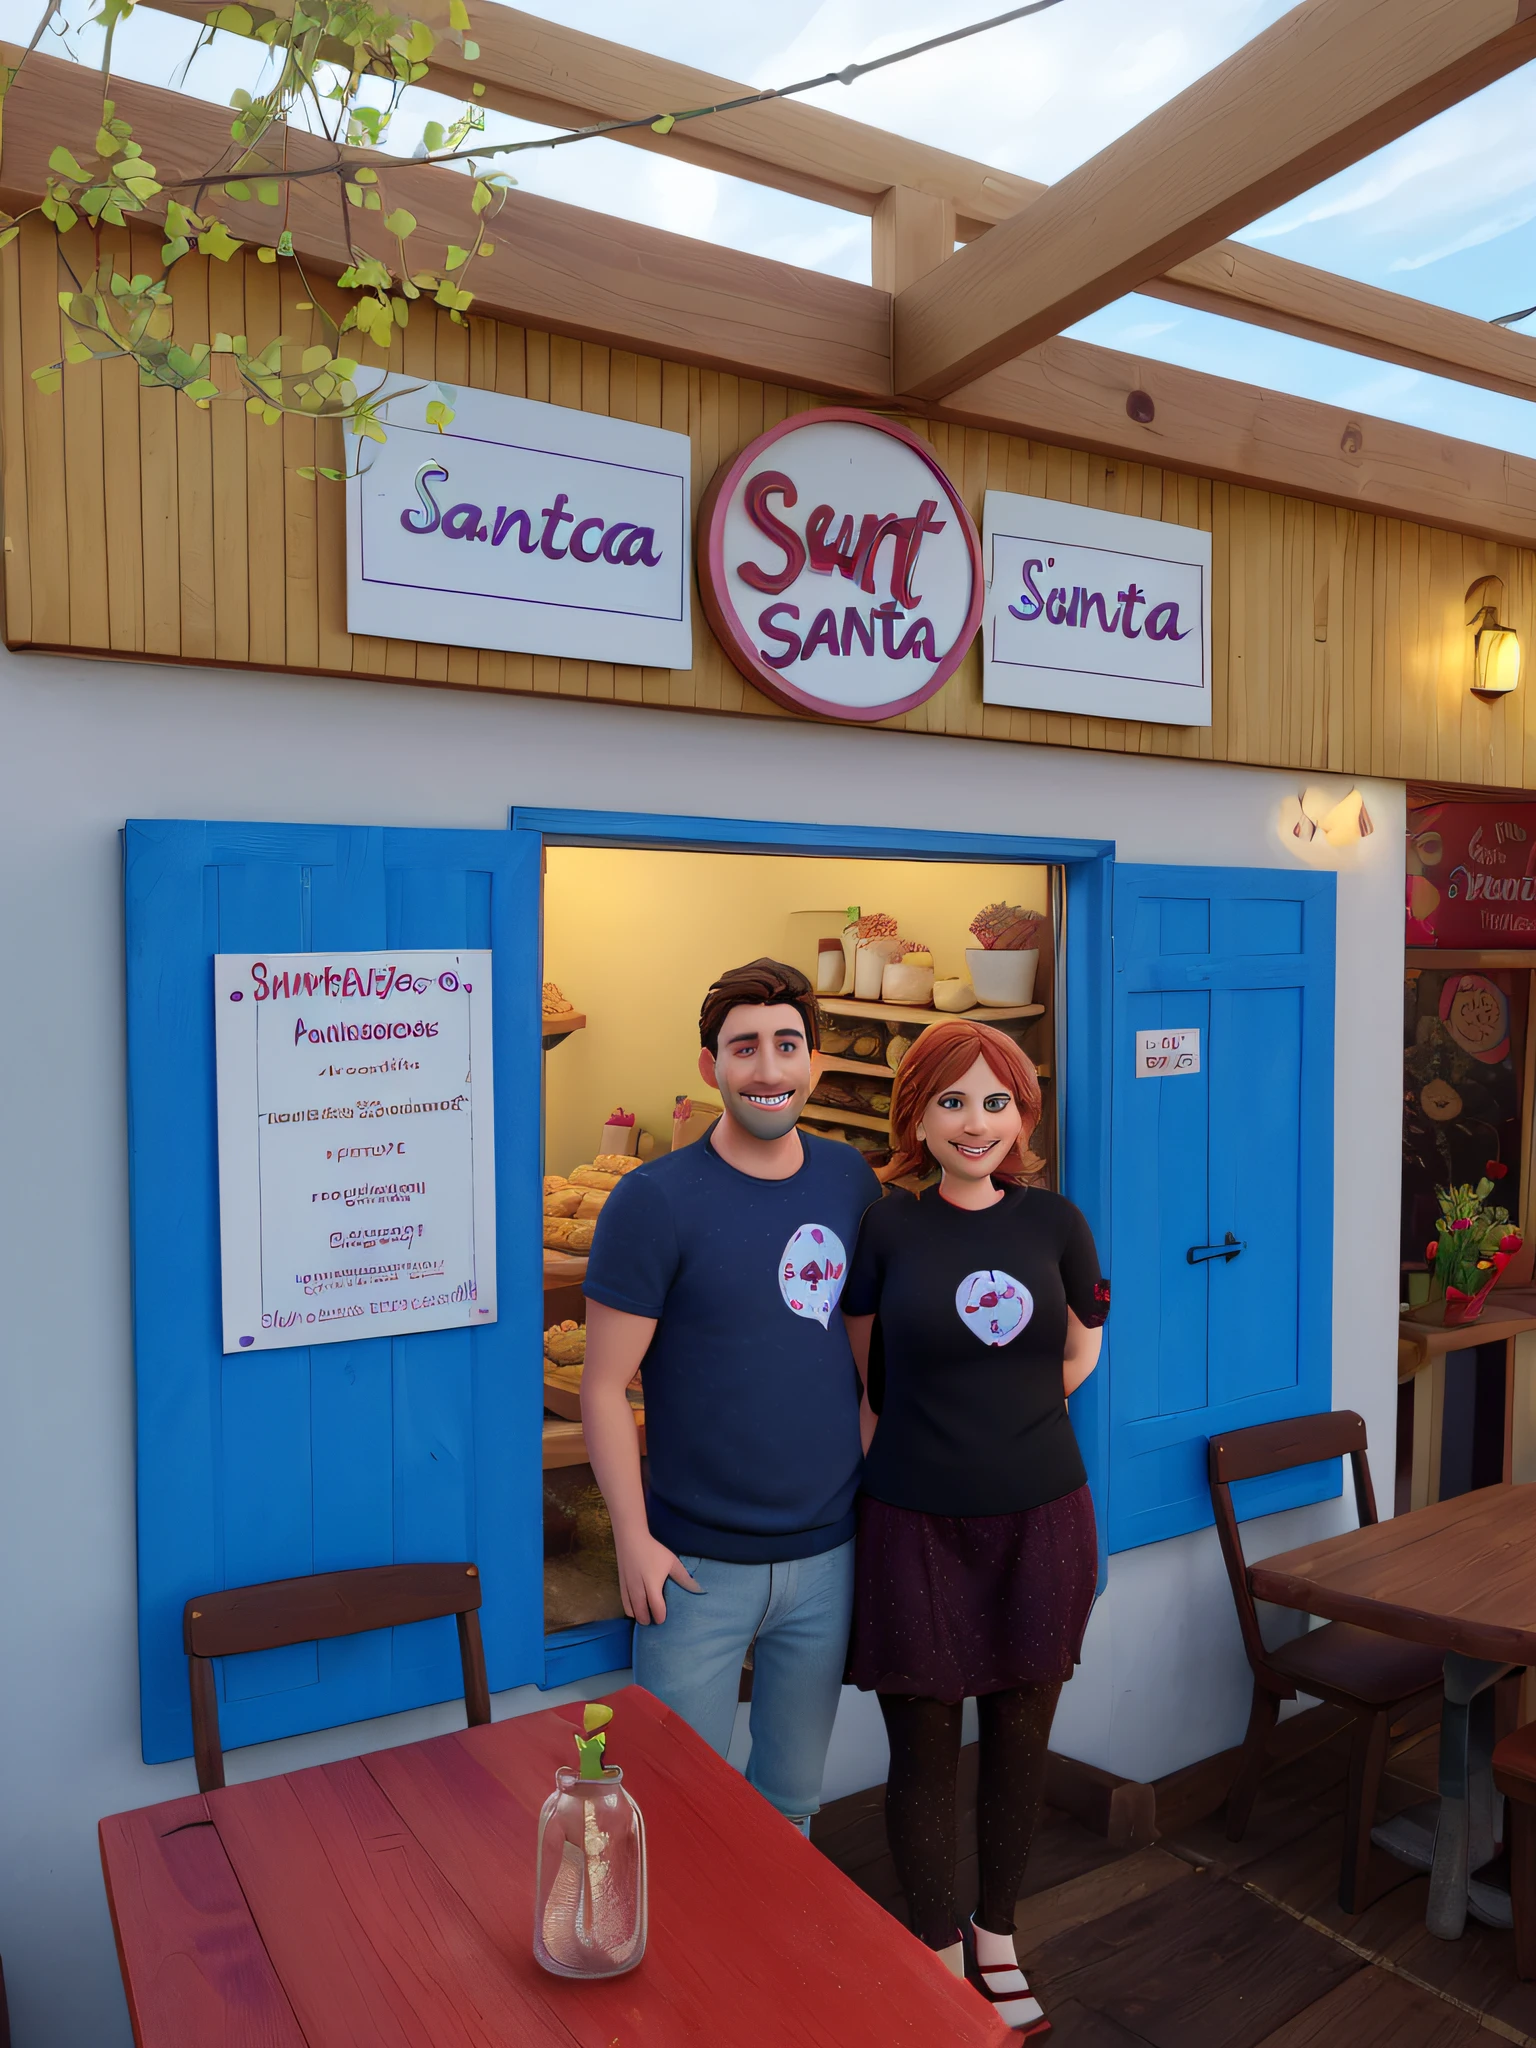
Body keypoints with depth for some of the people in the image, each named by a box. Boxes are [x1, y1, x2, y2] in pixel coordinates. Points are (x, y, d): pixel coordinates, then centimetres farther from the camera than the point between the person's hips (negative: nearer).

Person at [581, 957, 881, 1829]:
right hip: (698, 1562, -4)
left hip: (828, 1556, 4)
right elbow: (606, 1385, -11)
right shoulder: (655, 1200, -14)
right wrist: (634, 1538, -13)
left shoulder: (852, 1182, 0)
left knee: (795, 1793, 21)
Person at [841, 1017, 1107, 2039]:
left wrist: (1003, 1419, 8)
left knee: (1021, 1737, 18)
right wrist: (917, 1440, 0)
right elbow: (858, 1371, 4)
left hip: (1042, 1519, 3)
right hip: (918, 1524, -2)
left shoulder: (1055, 1221, -2)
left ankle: (999, 1940, 42)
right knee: (925, 1748, 12)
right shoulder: (889, 1226, -9)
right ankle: (939, 1954, 36)